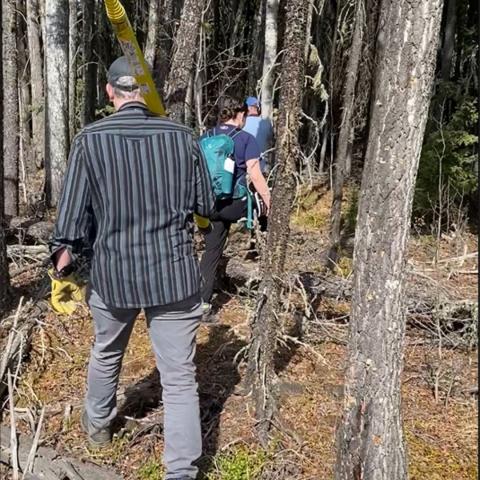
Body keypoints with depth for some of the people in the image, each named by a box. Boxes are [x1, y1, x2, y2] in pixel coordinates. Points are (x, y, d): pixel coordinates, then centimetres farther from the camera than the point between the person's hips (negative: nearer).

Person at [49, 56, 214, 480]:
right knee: (180, 376, 5)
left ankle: (98, 424, 51)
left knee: (107, 354, 27)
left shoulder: (90, 139, -7)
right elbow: (207, 205, 3)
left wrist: (62, 271, 7)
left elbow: (73, 213, -5)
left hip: (113, 272, 1)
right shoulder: (182, 136, -5)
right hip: (175, 273, -1)